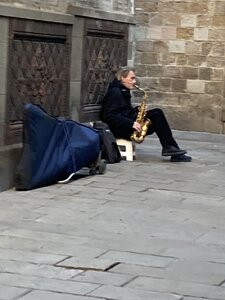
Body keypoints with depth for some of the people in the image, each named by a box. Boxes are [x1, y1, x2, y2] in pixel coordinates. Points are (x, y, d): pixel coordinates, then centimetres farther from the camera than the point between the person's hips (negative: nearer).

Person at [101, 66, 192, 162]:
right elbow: (110, 116, -22)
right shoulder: (115, 92, -13)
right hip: (120, 129, -9)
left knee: (157, 113, -4)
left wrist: (136, 110, 5)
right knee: (156, 115, -15)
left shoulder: (123, 91, 18)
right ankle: (169, 147, -13)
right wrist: (131, 123, -25)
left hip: (127, 126, 10)